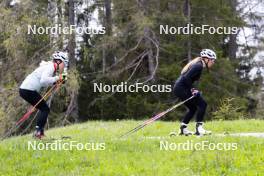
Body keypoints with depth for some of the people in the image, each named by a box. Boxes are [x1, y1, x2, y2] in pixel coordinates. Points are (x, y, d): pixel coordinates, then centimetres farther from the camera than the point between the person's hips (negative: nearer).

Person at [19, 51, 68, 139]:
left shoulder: (50, 66, 17)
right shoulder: (50, 67, -12)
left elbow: (46, 82, 15)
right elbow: (43, 80, -29)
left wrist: (57, 80, 2)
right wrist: (56, 78, -20)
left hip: (25, 88, 10)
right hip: (28, 90, -10)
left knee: (43, 109, 17)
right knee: (45, 109, -4)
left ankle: (39, 132, 17)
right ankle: (38, 131, -9)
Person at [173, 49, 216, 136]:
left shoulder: (197, 64, 18)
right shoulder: (199, 66, -12)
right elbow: (186, 78, -22)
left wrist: (191, 89, 12)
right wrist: (192, 90, -14)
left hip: (178, 88, 10)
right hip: (182, 88, -10)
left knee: (193, 108, 19)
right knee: (202, 104, -9)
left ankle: (183, 129, 22)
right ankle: (199, 128, -10)